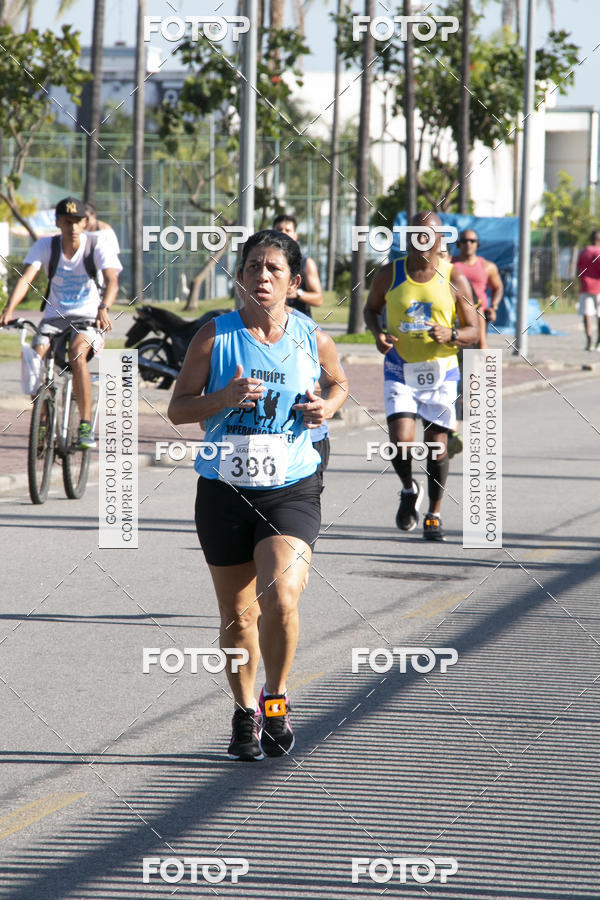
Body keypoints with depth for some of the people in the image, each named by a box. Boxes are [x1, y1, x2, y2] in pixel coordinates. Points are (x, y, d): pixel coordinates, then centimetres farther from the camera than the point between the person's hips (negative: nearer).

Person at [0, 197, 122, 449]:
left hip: (86, 317, -2)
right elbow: (26, 277, -18)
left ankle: (86, 426, -28)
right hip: (54, 316, 2)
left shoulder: (97, 247, -10)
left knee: (77, 354, -33)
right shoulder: (45, 246, -6)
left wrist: (103, 308, -46)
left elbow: (112, 281, -24)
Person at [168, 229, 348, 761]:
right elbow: (178, 408, 0)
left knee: (280, 597, -22)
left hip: (292, 492, -1)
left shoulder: (312, 340, 1)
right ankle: (245, 714, 31)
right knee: (237, 615, 9)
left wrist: (327, 406, -1)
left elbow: (339, 383, 21)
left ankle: (276, 698, 1)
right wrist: (224, 398, -18)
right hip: (225, 491, 1)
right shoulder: (215, 337, -3)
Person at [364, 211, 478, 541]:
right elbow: (371, 308, 17)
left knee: (436, 445, 3)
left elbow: (473, 332, 1)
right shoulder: (389, 275, 0)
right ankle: (409, 489, 16)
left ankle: (434, 512, 23)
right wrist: (377, 334, -5)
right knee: (401, 441, -15)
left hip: (441, 371, 0)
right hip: (400, 371, 0)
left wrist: (450, 335, -21)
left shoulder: (454, 280, -3)